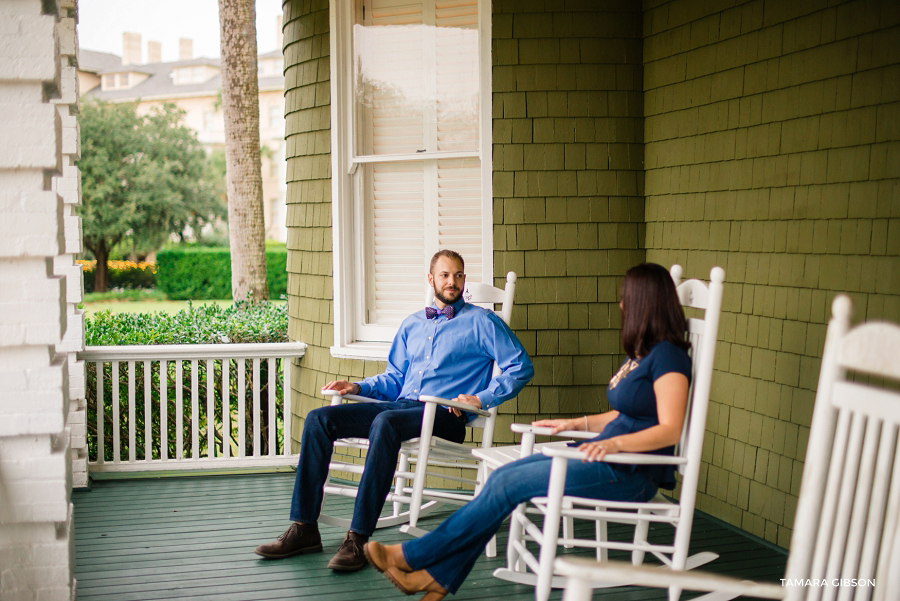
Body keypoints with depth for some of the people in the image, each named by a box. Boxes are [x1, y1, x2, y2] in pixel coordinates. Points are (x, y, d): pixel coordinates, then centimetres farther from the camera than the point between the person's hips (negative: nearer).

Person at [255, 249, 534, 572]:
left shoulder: (481, 322, 7)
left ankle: (358, 538, -40)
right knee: (318, 418, -13)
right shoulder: (411, 324, 25)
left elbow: (521, 367, 0)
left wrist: (481, 399, -11)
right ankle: (304, 528, -16)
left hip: (445, 415, -6)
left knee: (385, 422, -39)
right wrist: (357, 386, 11)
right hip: (400, 405, 6)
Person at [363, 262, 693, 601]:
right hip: (607, 458, 9)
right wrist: (575, 424, 18)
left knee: (509, 484, -15)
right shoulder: (641, 353, 18)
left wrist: (616, 443, -34)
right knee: (502, 477, -7)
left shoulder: (668, 356, -13)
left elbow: (670, 429, -21)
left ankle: (412, 556, -7)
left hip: (632, 473, -9)